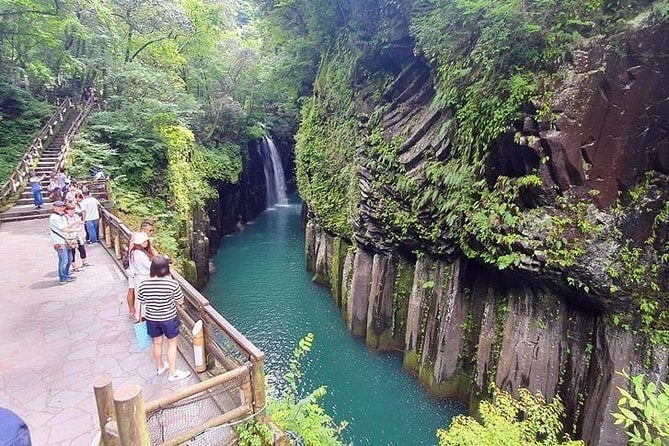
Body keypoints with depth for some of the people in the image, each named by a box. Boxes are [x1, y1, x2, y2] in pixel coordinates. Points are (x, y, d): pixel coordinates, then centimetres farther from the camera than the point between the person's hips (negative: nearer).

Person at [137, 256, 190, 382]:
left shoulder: (143, 285, -14)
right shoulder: (172, 284, -24)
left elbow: (142, 301, 3)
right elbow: (180, 302, -12)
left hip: (151, 319, 4)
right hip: (169, 319, -4)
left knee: (157, 343, 23)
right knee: (172, 343, 13)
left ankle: (160, 367, 45)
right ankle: (173, 373, 22)